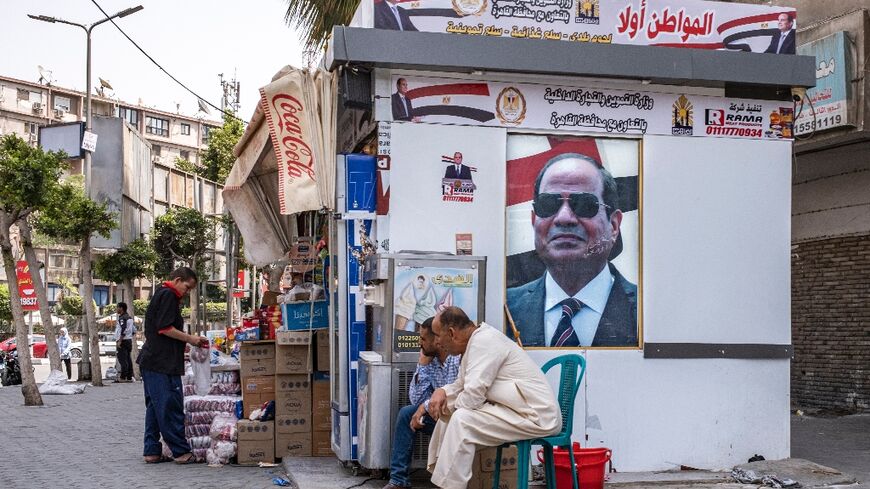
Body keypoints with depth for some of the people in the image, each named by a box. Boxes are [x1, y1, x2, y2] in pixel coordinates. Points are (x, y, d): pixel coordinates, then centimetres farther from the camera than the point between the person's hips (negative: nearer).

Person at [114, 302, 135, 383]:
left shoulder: (122, 318, -12)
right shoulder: (129, 317, 17)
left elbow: (124, 330, -23)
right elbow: (134, 330, 20)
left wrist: (119, 341, -22)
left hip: (123, 341, -9)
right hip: (129, 341, 9)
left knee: (123, 359, -9)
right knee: (128, 359, 9)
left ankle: (123, 377, -11)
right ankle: (129, 377, 9)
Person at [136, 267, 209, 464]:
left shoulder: (160, 295, 22)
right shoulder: (168, 295, -10)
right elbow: (165, 328, -18)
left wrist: (190, 341, 17)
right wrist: (191, 339, -9)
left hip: (150, 361, 11)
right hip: (163, 364, -11)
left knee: (154, 407, 12)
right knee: (171, 406, -7)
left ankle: (152, 452, 14)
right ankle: (181, 452, -3)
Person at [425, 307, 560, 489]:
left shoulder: (484, 341, -19)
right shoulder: (475, 341, 11)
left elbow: (472, 397, -23)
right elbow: (462, 385, 22)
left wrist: (453, 403, -2)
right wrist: (442, 392, 1)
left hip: (537, 416, -10)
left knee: (462, 419, -24)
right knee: (448, 413, 13)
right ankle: (438, 469, 20)